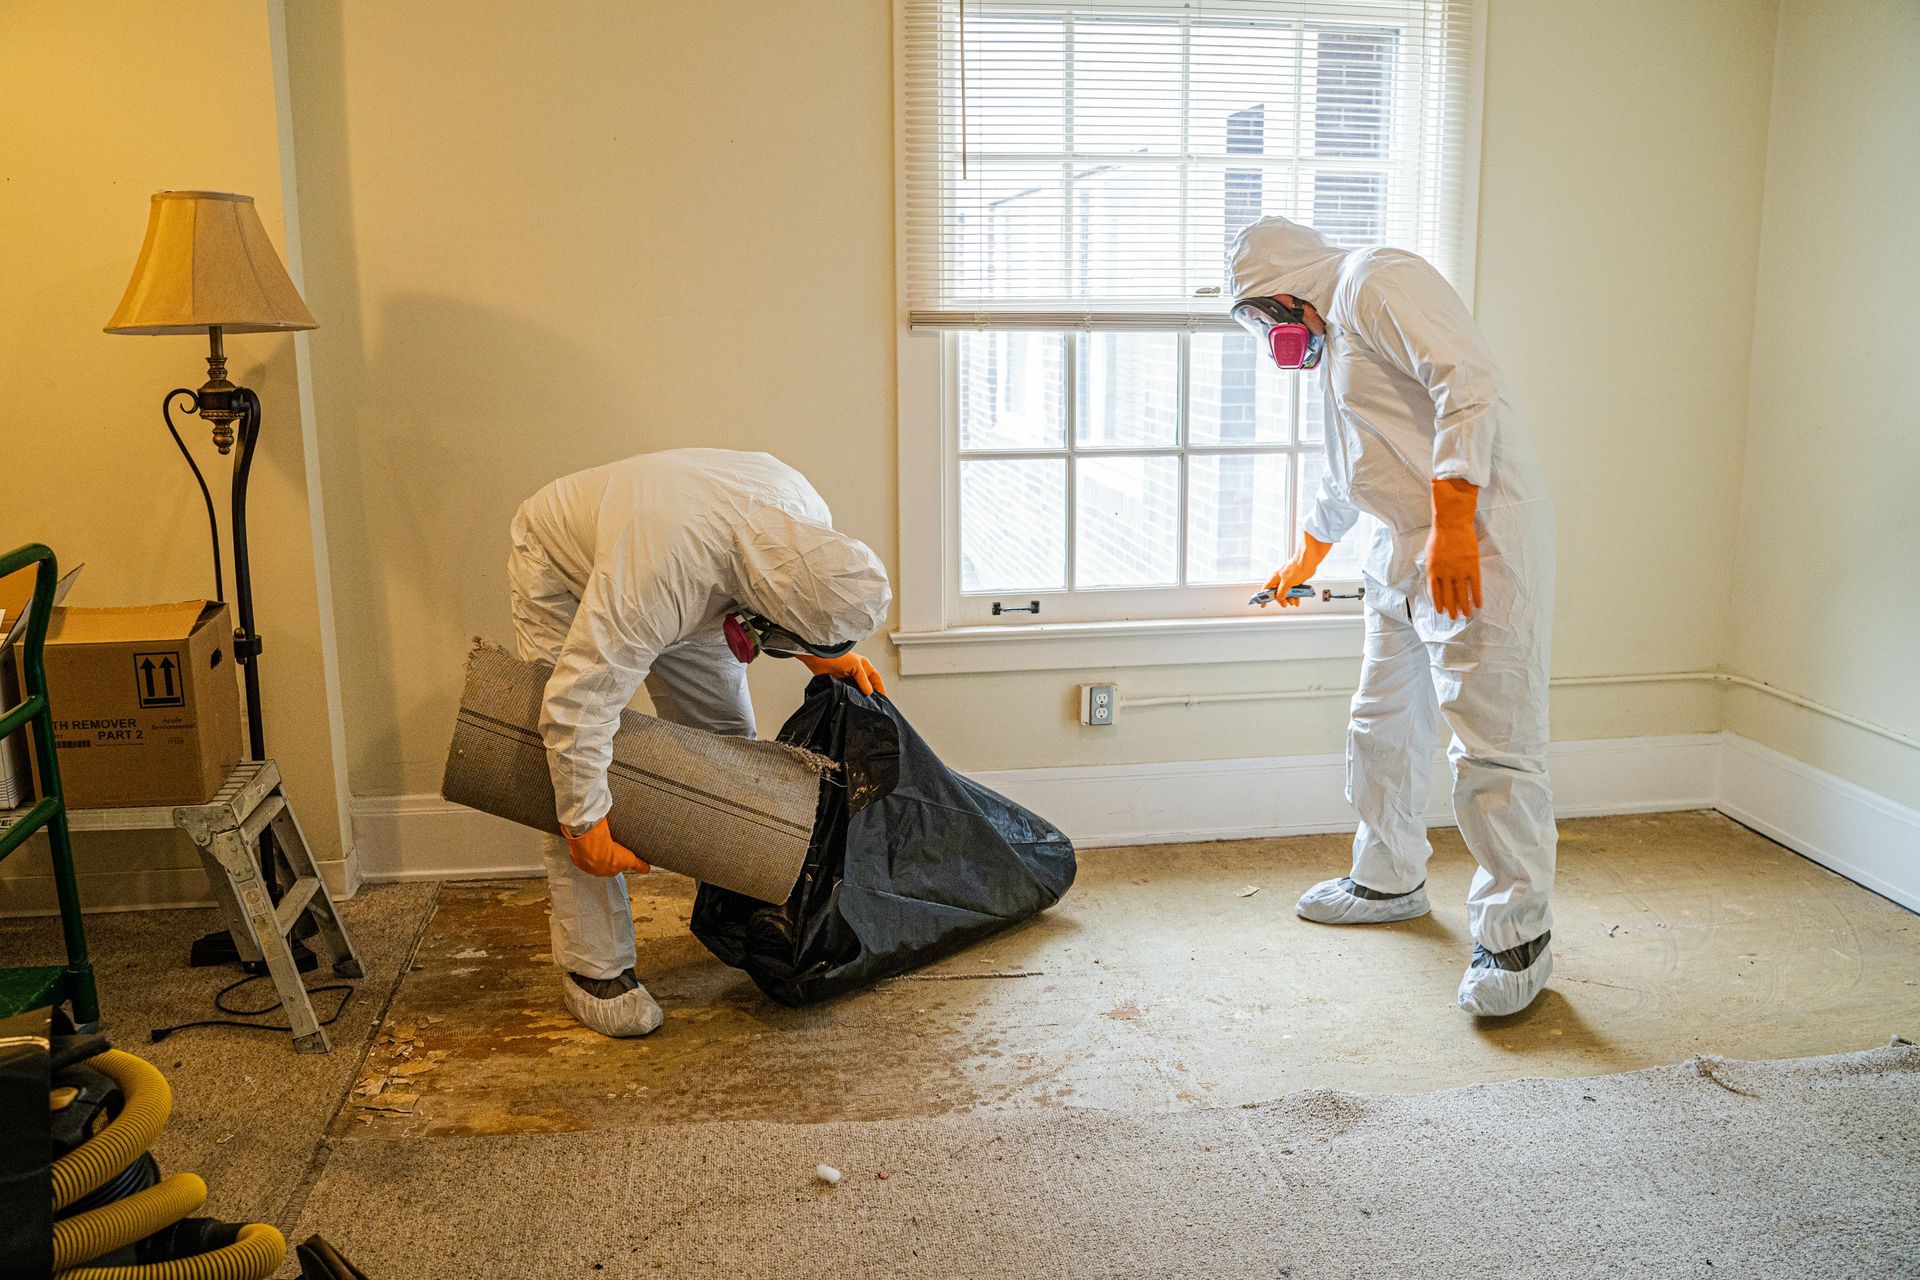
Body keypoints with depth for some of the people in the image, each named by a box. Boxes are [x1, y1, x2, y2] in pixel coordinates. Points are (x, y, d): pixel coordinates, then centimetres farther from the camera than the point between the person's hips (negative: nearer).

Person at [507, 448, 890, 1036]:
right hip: (563, 573, -6)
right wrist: (586, 822, -31)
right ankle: (593, 968, -2)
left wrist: (820, 655, -10)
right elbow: (579, 701, -39)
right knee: (578, 776, -12)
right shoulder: (659, 570, -46)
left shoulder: (807, 514, -25)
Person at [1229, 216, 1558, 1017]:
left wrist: (1453, 524, -28)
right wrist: (1306, 558, 52)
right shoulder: (1336, 336, 24)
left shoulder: (1379, 283, -7)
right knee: (1383, 725, 18)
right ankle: (1390, 880, 34)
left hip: (1475, 538, -11)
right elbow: (1345, 473, 38)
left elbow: (1468, 382, -21)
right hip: (1404, 546, 11)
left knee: (1492, 742, -9)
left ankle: (1517, 936, 0)